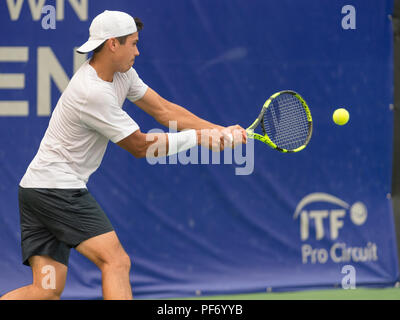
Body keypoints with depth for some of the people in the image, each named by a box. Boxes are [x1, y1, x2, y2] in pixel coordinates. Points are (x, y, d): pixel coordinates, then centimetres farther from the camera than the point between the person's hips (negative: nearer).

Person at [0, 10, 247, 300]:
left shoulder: (121, 74, 9)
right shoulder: (93, 93, -21)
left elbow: (164, 109, 11)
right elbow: (140, 146, -13)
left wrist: (219, 131, 2)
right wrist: (198, 137, -7)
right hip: (58, 187, -10)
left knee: (47, 290, 2)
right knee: (116, 262, -16)